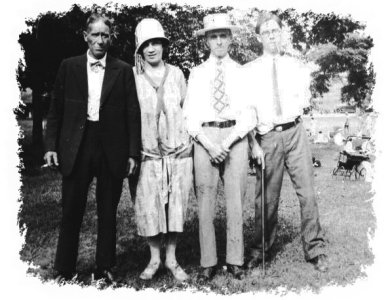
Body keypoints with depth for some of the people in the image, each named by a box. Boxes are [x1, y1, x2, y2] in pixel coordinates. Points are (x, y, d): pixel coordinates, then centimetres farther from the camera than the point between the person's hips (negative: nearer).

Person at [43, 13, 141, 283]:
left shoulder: (123, 70, 4)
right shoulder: (69, 66, 7)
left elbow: (133, 114, 2)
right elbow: (56, 109, 7)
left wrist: (133, 153, -4)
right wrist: (51, 145, 0)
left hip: (112, 150, 0)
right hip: (76, 148, 1)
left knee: (108, 213, 8)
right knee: (71, 212, 5)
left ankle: (104, 269, 21)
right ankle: (64, 271, 19)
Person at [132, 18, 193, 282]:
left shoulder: (176, 73, 6)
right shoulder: (132, 76, -1)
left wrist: (191, 141, 8)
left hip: (179, 150, 2)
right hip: (148, 152, -2)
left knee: (177, 205, 6)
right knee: (148, 206, 0)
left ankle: (171, 258, 20)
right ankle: (154, 258, 19)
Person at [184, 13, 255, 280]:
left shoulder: (242, 72, 10)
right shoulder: (197, 73, 11)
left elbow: (250, 115, 3)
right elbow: (190, 115, 4)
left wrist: (227, 141, -10)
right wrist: (209, 145, -9)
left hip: (235, 136, 0)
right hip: (205, 138, 0)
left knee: (236, 200, 2)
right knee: (206, 201, 0)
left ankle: (235, 260, 13)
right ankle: (208, 262, 9)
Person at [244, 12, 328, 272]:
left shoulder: (296, 65, 13)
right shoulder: (249, 71, 6)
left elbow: (304, 99, 17)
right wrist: (254, 143, -7)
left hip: (295, 132, 1)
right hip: (267, 137, -1)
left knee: (307, 192, -2)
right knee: (266, 198, 4)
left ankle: (315, 249, 9)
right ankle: (261, 249, 20)